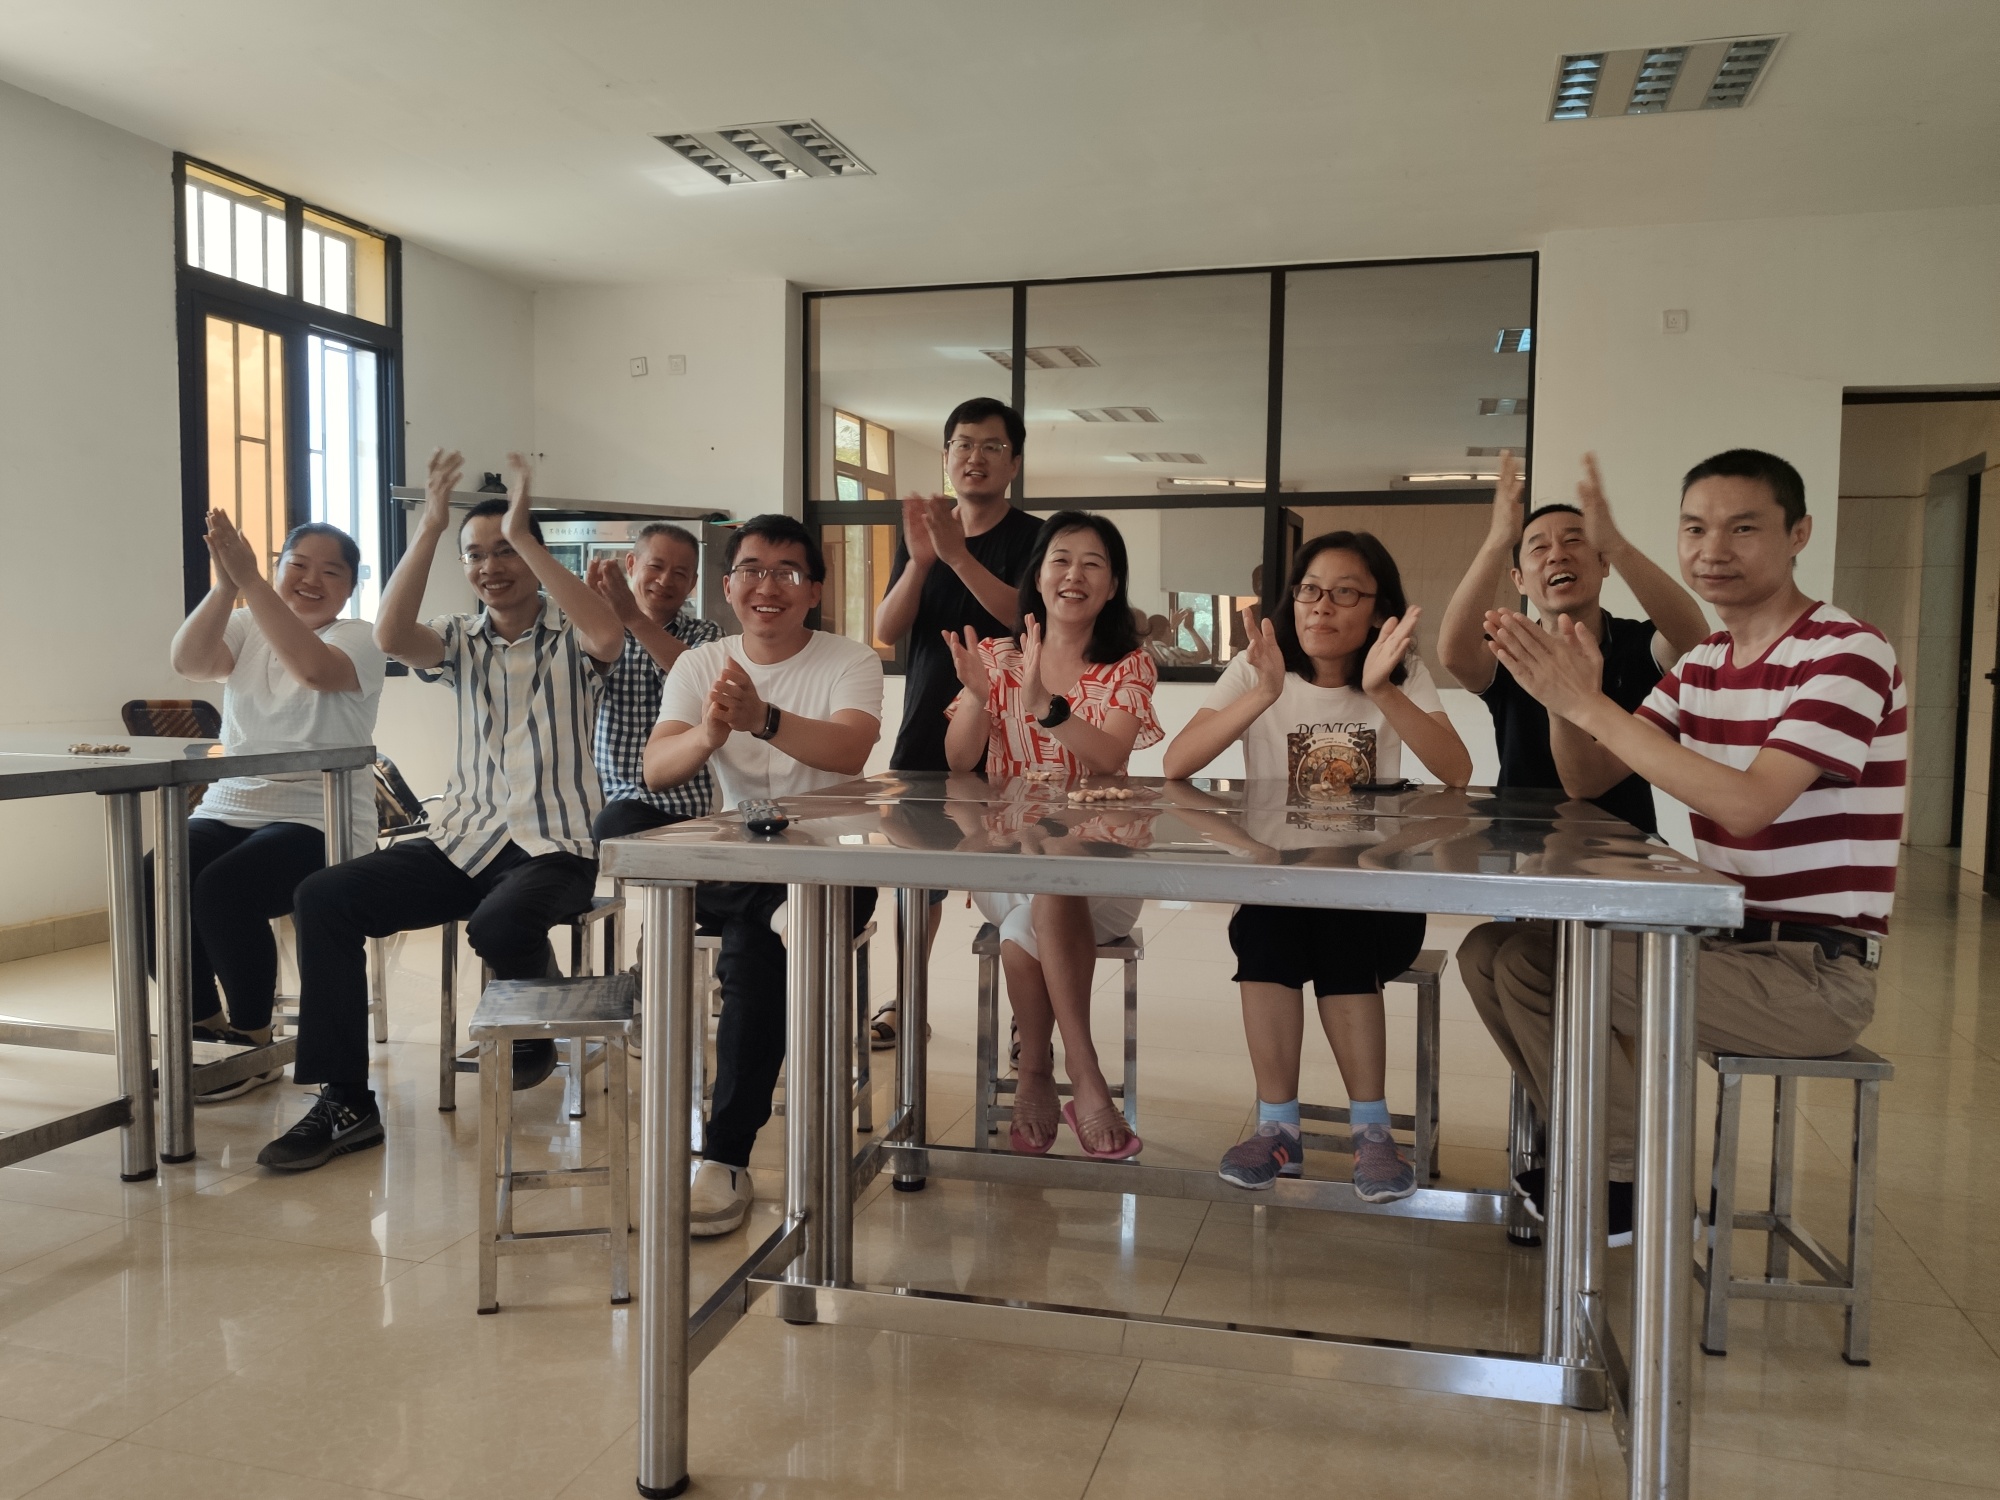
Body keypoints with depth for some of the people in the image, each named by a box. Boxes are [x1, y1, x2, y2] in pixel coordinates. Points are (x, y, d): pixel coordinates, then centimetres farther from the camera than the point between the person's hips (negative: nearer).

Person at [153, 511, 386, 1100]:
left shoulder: (359, 637, 1)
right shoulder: (246, 630, 14)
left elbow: (314, 667, -22)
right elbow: (188, 661, -7)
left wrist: (249, 580, -24)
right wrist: (225, 585, -20)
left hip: (317, 820, -4)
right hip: (226, 810, 5)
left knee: (222, 890, -30)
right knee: (150, 883, -23)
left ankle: (252, 1042, -9)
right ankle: (206, 1029, -1)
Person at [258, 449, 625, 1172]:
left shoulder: (569, 637, 0)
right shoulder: (461, 640, 12)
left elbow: (609, 636, -25)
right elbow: (391, 635, -9)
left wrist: (522, 535, -22)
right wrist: (429, 528, -13)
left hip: (555, 846, -5)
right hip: (463, 838, 5)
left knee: (499, 926, -36)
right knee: (323, 898, -13)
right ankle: (345, 1103, -5)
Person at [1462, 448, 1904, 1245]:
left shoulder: (1847, 654, -16)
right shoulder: (1703, 664, 10)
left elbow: (1745, 803, -28)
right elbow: (1588, 782, 6)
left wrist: (1588, 704, -28)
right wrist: (1565, 694, -15)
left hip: (1813, 970, -8)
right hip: (1724, 939, 8)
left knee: (1550, 971, -22)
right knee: (1493, 952, -1)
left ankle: (1629, 1183, 3)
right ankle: (1599, 1148, 13)